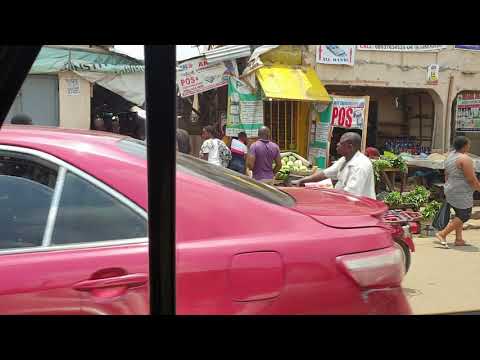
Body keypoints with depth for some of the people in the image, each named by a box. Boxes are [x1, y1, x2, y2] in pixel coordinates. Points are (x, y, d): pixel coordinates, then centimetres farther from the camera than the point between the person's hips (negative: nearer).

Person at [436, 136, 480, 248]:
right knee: (464, 215, 0)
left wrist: (448, 190, 24)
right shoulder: (465, 159, -19)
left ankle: (458, 239, 15)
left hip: (451, 191, 9)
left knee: (460, 215, 15)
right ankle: (442, 234, -3)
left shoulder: (451, 155, 9)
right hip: (461, 194, -9)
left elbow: (446, 175, 17)